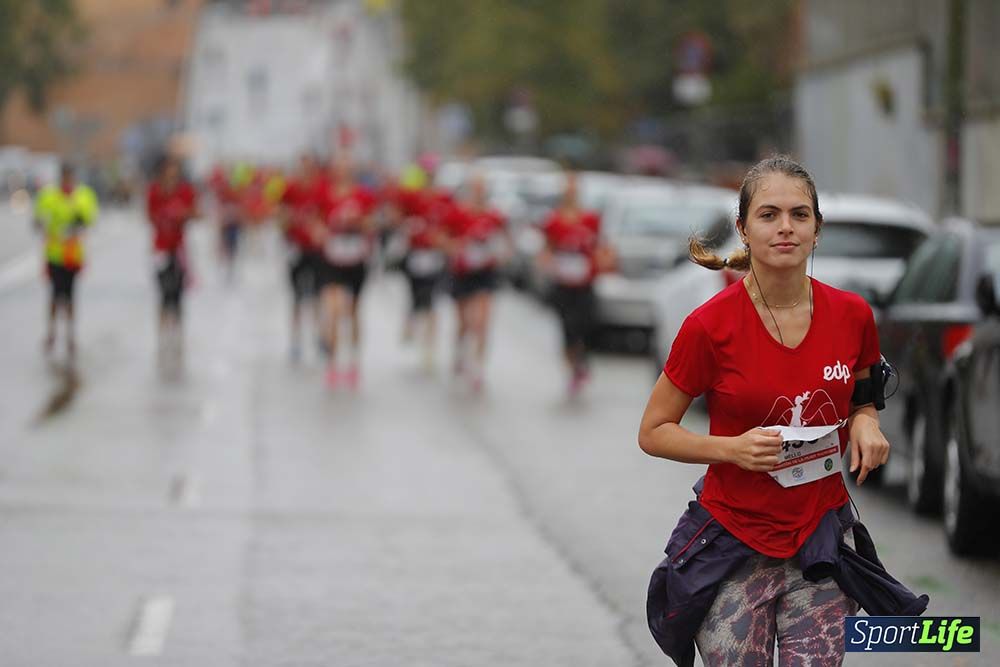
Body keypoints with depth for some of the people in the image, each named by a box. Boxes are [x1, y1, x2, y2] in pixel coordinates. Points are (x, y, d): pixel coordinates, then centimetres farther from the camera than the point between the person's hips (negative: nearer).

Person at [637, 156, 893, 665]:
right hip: (736, 544, -3)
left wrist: (865, 423, -5)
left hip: (823, 539, 3)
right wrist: (733, 448, -20)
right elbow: (653, 433, -4)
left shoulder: (852, 315, -1)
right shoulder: (710, 326, -12)